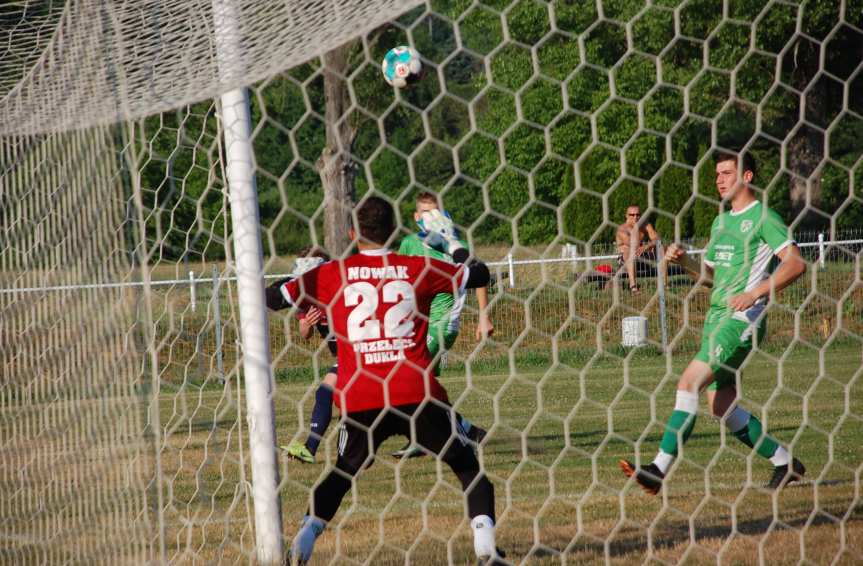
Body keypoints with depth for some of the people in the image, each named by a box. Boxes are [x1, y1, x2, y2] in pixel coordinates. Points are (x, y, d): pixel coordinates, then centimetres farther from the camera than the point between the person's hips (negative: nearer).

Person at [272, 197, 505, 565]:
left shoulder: (333, 275, 5)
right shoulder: (417, 269, 5)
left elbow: (275, 298, 11)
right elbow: (478, 276, 16)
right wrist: (457, 251, 37)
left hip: (360, 399, 1)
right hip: (415, 393, -1)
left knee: (343, 472, 23)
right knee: (466, 464, 12)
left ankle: (307, 531, 5)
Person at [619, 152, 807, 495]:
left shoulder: (762, 217, -7)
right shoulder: (721, 221, 19)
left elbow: (795, 264, -15)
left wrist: (755, 293, -23)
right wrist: (684, 261, 8)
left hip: (741, 319, -9)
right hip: (716, 316, 9)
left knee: (690, 382, -19)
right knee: (721, 405, 8)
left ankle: (659, 469, -22)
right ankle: (785, 463, 21)